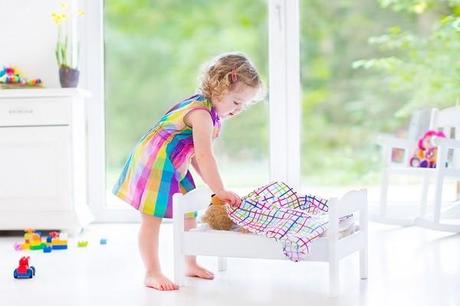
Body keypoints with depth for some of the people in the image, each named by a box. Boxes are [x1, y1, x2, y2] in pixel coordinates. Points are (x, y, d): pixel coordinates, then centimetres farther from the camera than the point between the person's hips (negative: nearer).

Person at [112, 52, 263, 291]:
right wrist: (220, 191, -27)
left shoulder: (210, 114, 7)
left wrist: (215, 186, 3)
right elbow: (204, 157, -31)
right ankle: (152, 273, -2)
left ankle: (191, 264, 28)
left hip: (176, 168, 11)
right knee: (152, 218, -7)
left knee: (189, 214, 15)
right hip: (155, 163, -11)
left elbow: (195, 157, 9)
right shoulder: (201, 113, -26)